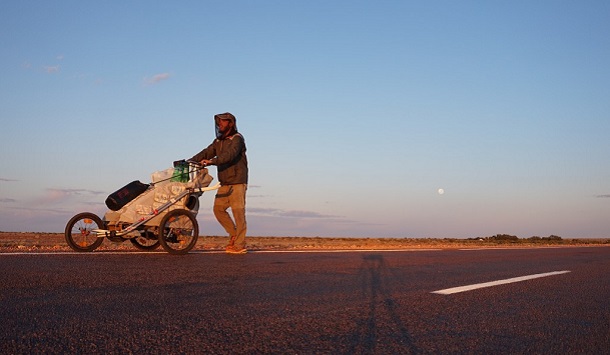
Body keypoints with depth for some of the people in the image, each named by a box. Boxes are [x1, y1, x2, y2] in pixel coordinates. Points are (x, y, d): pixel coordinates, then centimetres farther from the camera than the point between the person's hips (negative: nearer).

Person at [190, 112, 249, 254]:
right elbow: (207, 152, 8)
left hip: (237, 182, -8)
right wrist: (190, 161, -6)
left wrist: (212, 161, -39)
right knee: (218, 208, 4)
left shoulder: (237, 139, -9)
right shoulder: (219, 141, 18)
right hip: (224, 183, 8)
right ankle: (234, 234, 19)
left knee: (238, 212, -7)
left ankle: (240, 245, -3)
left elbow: (230, 154, -26)